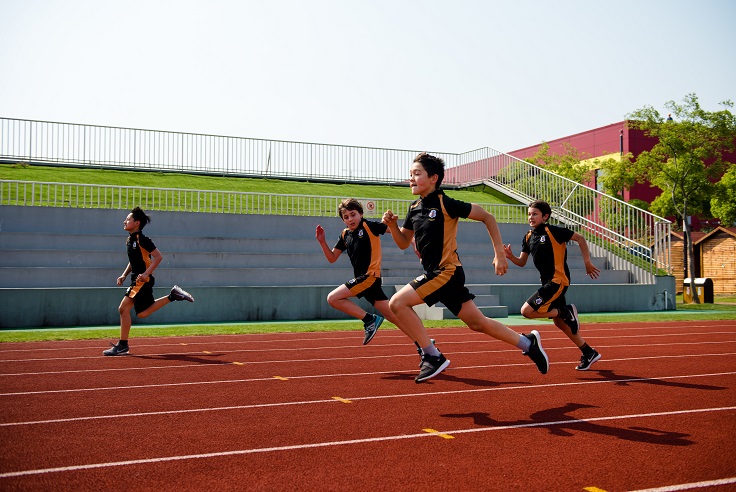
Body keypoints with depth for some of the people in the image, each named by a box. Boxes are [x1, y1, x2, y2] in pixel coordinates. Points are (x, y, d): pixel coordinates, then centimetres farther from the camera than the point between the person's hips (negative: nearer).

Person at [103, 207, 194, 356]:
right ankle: (173, 296, 16)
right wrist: (124, 275, 13)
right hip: (137, 280, 10)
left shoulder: (142, 239, -14)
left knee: (124, 308, -11)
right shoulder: (130, 239, 14)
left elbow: (158, 256, -18)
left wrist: (146, 273, -26)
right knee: (143, 313, 9)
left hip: (143, 280, -10)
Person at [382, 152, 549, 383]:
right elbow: (403, 243, 17)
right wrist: (392, 225, -2)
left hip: (447, 272, -8)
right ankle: (528, 343, 28)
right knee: (477, 322, 13)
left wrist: (500, 254, -8)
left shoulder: (445, 203, -13)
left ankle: (432, 356, -7)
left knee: (397, 302, -16)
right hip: (435, 273, 8)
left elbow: (487, 217, -7)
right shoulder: (414, 209, 9)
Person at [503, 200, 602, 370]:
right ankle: (589, 353, 26)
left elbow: (579, 238, -7)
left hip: (558, 280, -8)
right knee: (559, 322, 14)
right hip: (548, 282, 8)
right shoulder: (528, 237, 9)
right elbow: (522, 262, 10)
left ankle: (566, 312, -3)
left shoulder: (553, 231, -12)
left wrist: (588, 263, -8)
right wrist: (510, 256, -11)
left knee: (527, 311, -17)